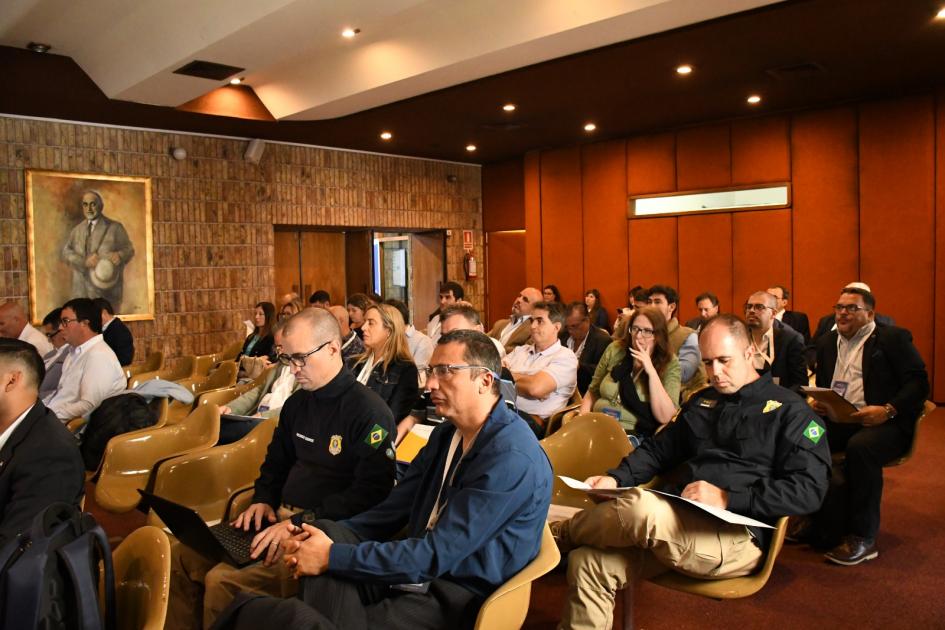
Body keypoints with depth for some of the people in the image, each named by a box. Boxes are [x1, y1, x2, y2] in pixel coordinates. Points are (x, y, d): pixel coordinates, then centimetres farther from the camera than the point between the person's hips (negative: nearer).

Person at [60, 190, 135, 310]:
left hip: (106, 286, -4)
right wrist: (85, 262, -16)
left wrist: (120, 255, -21)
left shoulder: (115, 227, 2)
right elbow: (66, 253, 4)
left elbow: (129, 249, 3)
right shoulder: (77, 229, 13)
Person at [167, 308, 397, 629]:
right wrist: (263, 500, 6)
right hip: (278, 519, 8)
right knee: (182, 555, -1)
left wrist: (301, 523, -21)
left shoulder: (369, 411, -14)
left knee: (223, 581, -24)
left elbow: (371, 492, -20)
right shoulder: (296, 403, 13)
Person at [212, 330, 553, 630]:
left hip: (459, 598, -8)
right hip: (420, 568, 8)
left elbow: (438, 554, -24)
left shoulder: (512, 457, -22)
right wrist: (331, 536, -7)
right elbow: (394, 508, 11)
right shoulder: (447, 433, 10)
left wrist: (333, 556, -20)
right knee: (327, 534, -17)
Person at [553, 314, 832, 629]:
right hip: (675, 521, 6)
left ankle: (560, 533, -4)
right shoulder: (701, 402, 21)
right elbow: (659, 449, 26)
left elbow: (809, 490, -8)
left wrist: (728, 497, -19)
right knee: (588, 562, -18)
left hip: (736, 535, -6)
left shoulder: (788, 409, 2)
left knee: (640, 506, -32)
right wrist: (615, 478, 6)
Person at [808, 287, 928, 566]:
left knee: (860, 447, -37)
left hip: (882, 424, -5)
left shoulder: (894, 338, 5)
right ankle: (824, 525, -16)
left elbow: (918, 382, -4)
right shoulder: (827, 342, 21)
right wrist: (816, 402, 1)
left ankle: (862, 538, -23)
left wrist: (887, 410, -20)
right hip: (836, 421, 5)